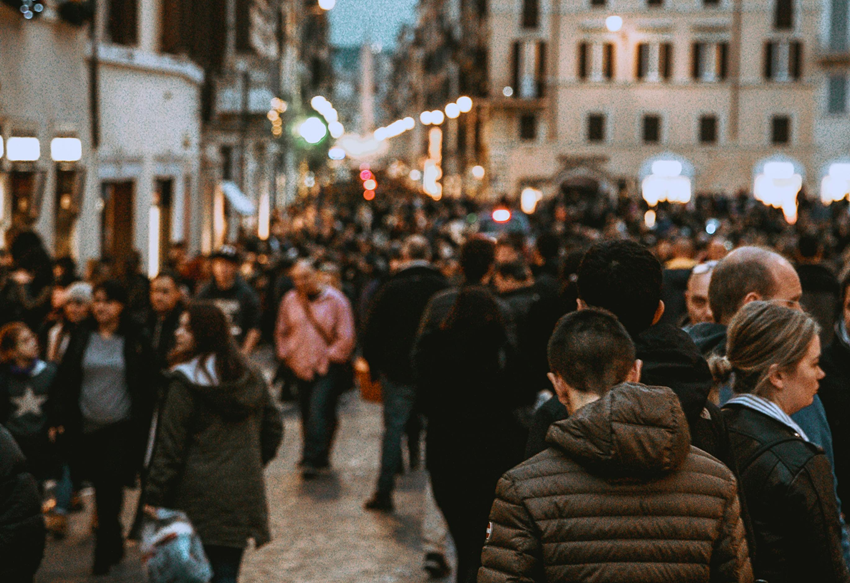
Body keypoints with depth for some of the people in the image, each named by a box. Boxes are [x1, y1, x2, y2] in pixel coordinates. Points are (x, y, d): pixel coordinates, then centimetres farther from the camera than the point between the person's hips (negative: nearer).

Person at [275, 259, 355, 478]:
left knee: (318, 412, -16)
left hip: (328, 369, -4)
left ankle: (312, 459, -14)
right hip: (302, 369, 4)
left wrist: (329, 357, -7)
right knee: (307, 416, 8)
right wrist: (287, 355, 8)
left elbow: (346, 337, -4)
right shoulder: (290, 300, 7)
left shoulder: (335, 300, -4)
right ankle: (319, 457, 23)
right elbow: (282, 332, 19)